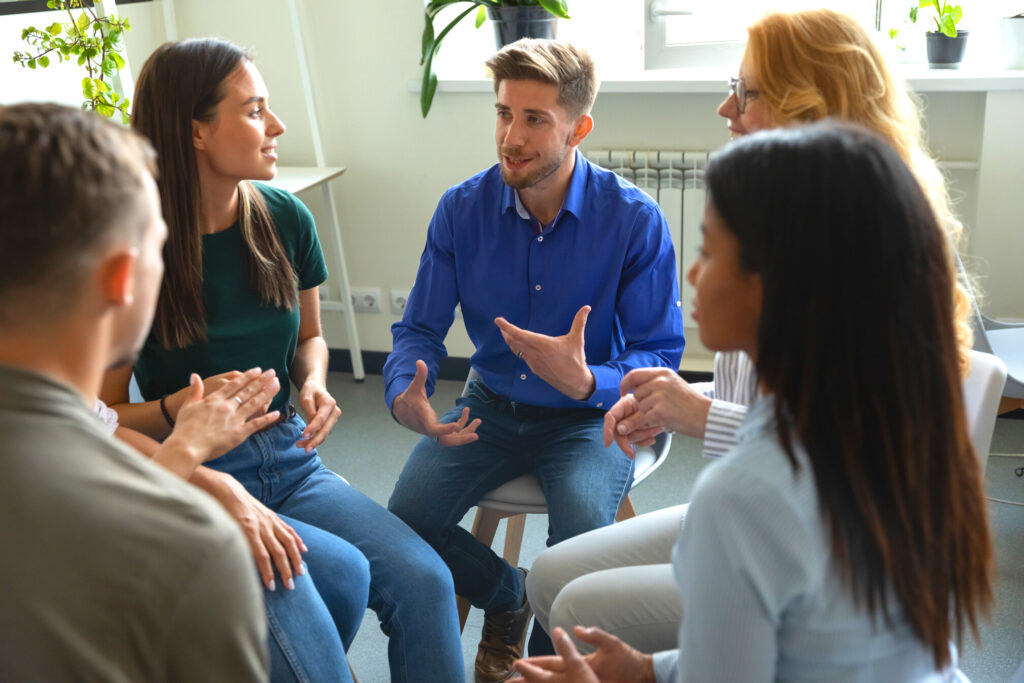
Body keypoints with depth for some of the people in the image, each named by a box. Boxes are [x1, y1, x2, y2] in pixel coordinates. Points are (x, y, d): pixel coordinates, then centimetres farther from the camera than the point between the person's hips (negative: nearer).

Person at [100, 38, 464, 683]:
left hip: (288, 458, 4)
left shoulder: (284, 219, 1)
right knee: (339, 572, -29)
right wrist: (182, 407, -26)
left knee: (424, 579, -18)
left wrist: (314, 384, -3)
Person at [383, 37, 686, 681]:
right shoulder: (461, 210, -7)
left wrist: (587, 382, -37)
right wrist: (405, 395, -25)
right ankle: (507, 594, 18)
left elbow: (662, 354, -15)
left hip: (590, 416, -3)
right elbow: (421, 328, -1)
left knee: (580, 537, -31)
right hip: (492, 406, 3)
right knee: (406, 519, -18)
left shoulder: (635, 219, -16)